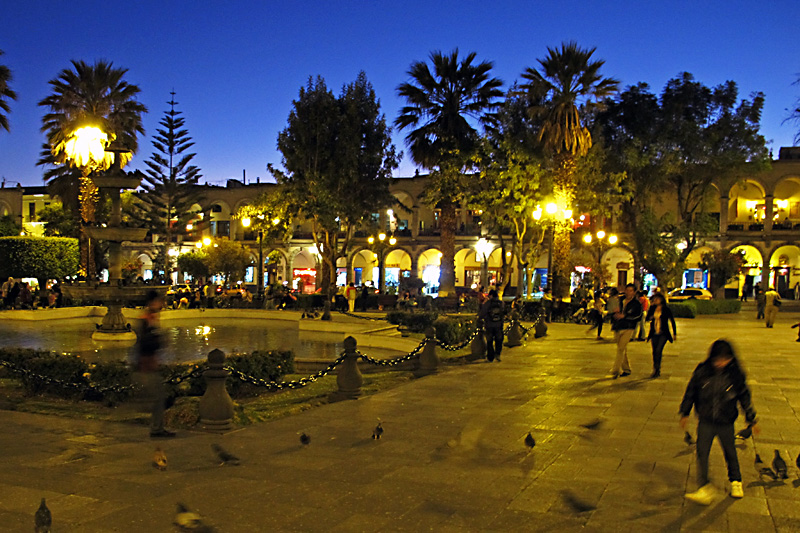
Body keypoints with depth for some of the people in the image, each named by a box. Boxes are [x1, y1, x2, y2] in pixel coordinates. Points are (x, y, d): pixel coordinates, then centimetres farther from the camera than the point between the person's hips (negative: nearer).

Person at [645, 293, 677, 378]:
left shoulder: (666, 309, -3)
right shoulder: (653, 309, 7)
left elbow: (672, 321, 4)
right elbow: (647, 318, -3)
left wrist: (674, 333, 6)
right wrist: (651, 307, -8)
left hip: (663, 334, -4)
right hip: (654, 334, 4)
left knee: (658, 351, -18)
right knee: (655, 352, 8)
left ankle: (656, 370, -13)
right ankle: (656, 370, 21)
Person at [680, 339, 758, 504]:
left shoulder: (736, 375, -9)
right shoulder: (702, 372, -11)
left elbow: (745, 398, 3)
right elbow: (690, 392, 2)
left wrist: (751, 421, 8)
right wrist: (685, 413, 7)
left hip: (726, 423, 0)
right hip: (705, 422, 0)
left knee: (730, 453, 15)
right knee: (702, 453, -5)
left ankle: (735, 481, 40)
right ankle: (704, 489, 0)